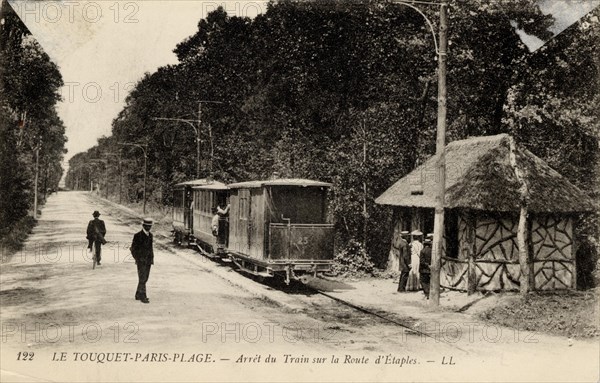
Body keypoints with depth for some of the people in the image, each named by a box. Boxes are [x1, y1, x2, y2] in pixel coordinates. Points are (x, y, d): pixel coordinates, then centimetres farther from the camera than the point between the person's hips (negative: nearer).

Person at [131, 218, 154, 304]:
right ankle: (143, 297, -6)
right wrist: (138, 259, -13)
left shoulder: (150, 235, 10)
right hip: (141, 261, -7)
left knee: (145, 278, 11)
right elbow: (133, 249, -8)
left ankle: (138, 295, 21)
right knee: (142, 279, -8)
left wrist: (152, 258, 10)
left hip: (148, 261, 7)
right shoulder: (137, 235, -9)